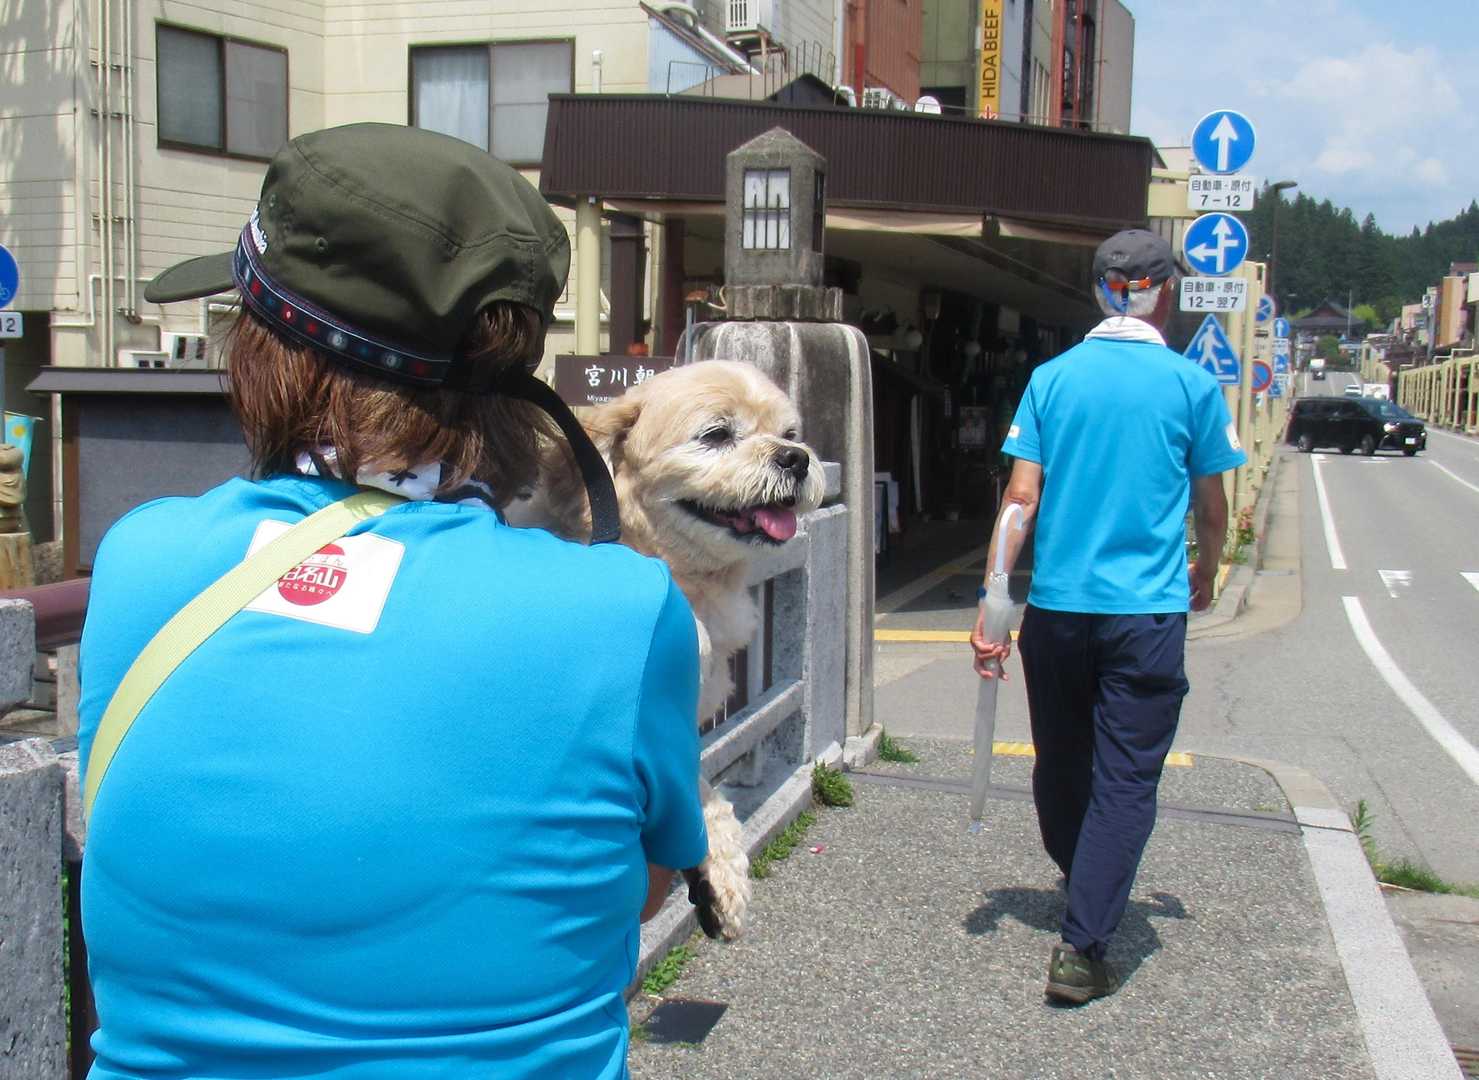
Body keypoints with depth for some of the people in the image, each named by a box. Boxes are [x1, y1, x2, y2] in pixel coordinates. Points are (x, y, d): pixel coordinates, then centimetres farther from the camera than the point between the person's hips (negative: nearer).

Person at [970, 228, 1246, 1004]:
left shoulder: (1052, 377, 2)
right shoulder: (1192, 384, -3)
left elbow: (1021, 498, -2)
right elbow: (1211, 511, 5)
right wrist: (1204, 575, 25)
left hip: (1057, 607, 3)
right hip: (1147, 613, -3)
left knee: (1060, 763, 19)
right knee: (1125, 781, 1)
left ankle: (1082, 888, 43)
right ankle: (1081, 949, -4)